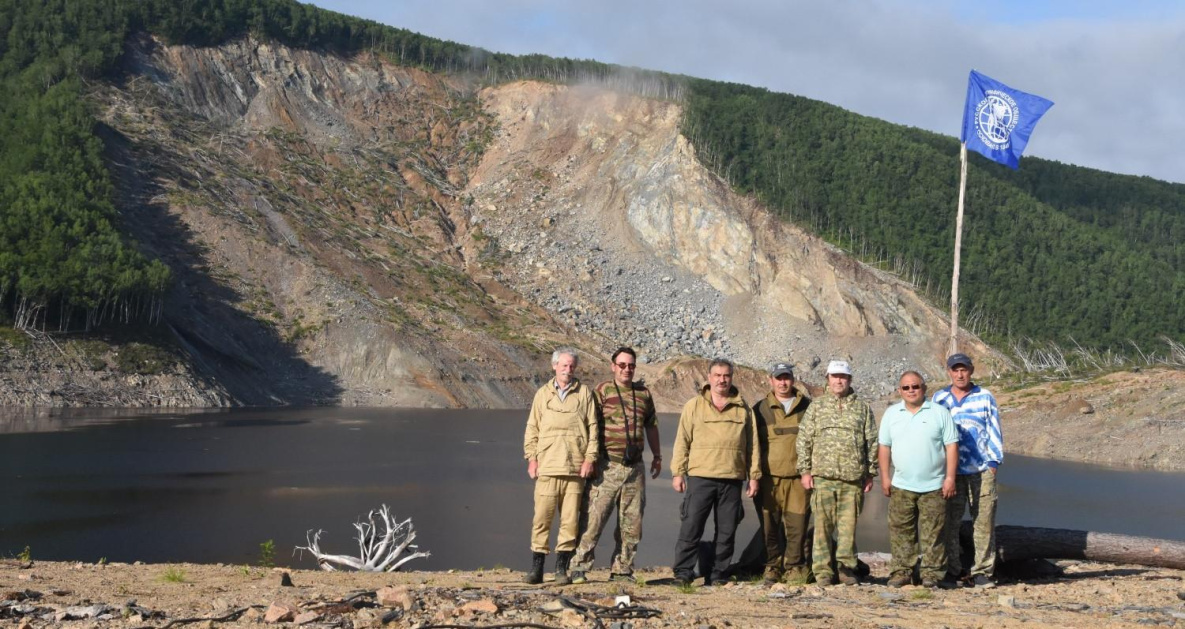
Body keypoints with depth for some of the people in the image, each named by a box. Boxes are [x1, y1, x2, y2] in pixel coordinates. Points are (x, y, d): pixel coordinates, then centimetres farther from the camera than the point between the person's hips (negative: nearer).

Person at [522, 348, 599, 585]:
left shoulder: (584, 394, 9)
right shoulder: (543, 394, 13)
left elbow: (593, 428, 7)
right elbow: (532, 428, 13)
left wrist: (590, 458, -2)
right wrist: (531, 458, 3)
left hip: (575, 467, 0)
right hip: (547, 466, 0)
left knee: (570, 520, -1)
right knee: (541, 518, -3)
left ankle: (562, 568, 7)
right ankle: (536, 568, 3)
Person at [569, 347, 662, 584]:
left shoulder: (643, 393, 13)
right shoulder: (602, 391, -1)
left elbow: (651, 425, 24)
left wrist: (657, 455, 24)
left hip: (635, 467, 5)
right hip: (607, 467, -5)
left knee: (631, 523, 7)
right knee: (593, 518, -10)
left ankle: (621, 570, 15)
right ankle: (579, 568, -5)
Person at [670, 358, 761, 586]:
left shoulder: (743, 409, 12)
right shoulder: (693, 406, 7)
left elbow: (752, 444, 13)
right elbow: (682, 441, 5)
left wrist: (754, 476, 8)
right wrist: (678, 472, -1)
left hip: (732, 480, 2)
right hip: (700, 477, -2)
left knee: (727, 531, 4)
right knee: (691, 527, -5)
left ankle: (718, 575, 11)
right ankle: (683, 572, 1)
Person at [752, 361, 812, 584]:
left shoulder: (806, 407, 10)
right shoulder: (760, 409, 10)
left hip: (798, 477, 0)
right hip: (769, 478, 0)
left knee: (797, 525, -3)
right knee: (770, 526, 1)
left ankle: (794, 567, 6)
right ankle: (773, 566, 10)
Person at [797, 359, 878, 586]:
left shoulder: (862, 408, 12)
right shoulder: (817, 407, 11)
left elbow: (872, 442, 12)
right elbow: (804, 440, 8)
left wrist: (870, 473, 7)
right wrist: (805, 470, 1)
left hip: (853, 477, 0)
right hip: (823, 476, 0)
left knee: (849, 524, 1)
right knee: (823, 524, -1)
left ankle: (846, 567, 9)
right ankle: (823, 569, 4)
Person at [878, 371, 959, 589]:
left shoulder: (940, 413, 1)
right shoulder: (891, 414, 9)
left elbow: (951, 446, 0)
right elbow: (884, 447, 11)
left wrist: (950, 477, -7)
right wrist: (884, 477, 5)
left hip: (933, 486, -2)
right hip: (901, 486, 2)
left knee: (933, 534, -1)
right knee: (901, 532, 3)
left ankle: (933, 575, 4)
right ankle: (901, 573, 9)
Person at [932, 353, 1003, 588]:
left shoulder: (985, 397, 6)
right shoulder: (939, 398, 11)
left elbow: (994, 431, 8)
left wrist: (993, 462, 0)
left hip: (981, 471, -1)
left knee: (984, 521, -3)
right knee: (950, 522, 2)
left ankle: (982, 571, 2)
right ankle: (952, 571, 10)